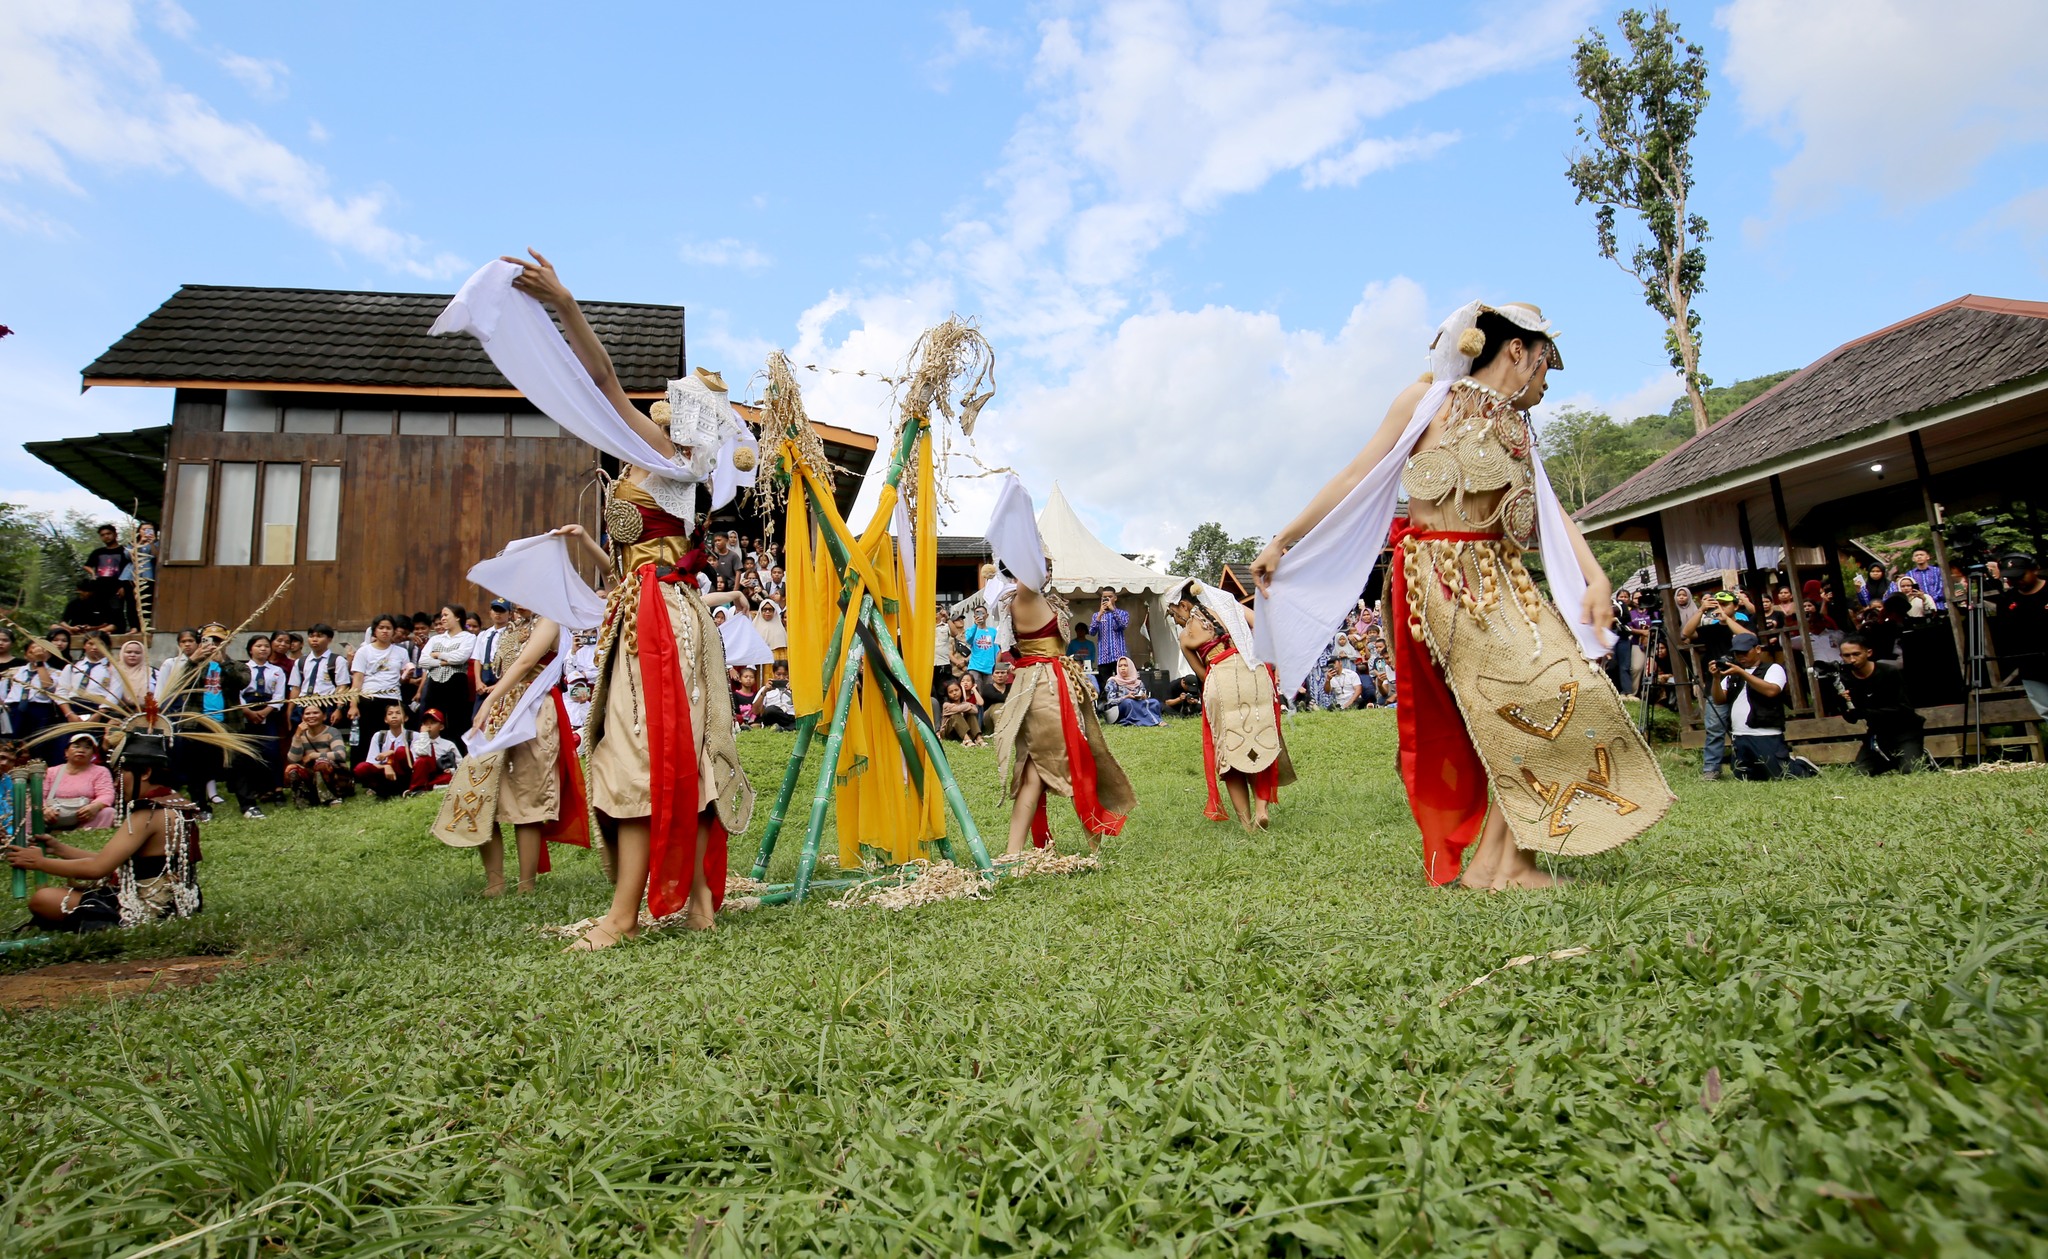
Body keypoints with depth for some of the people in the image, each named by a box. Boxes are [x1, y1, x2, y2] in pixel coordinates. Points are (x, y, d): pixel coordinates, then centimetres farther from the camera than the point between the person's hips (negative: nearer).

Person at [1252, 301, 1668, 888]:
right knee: (1536, 693, -14)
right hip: (1441, 577, -7)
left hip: (1502, 578, 7)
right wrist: (1281, 542, -4)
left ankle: (1492, 859, 2)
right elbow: (1355, 479, -2)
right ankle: (1508, 862, -3)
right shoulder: (1428, 399, -1)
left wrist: (1596, 577, -10)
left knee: (1568, 691, -5)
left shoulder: (1517, 429, 17)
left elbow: (1551, 513, 7)